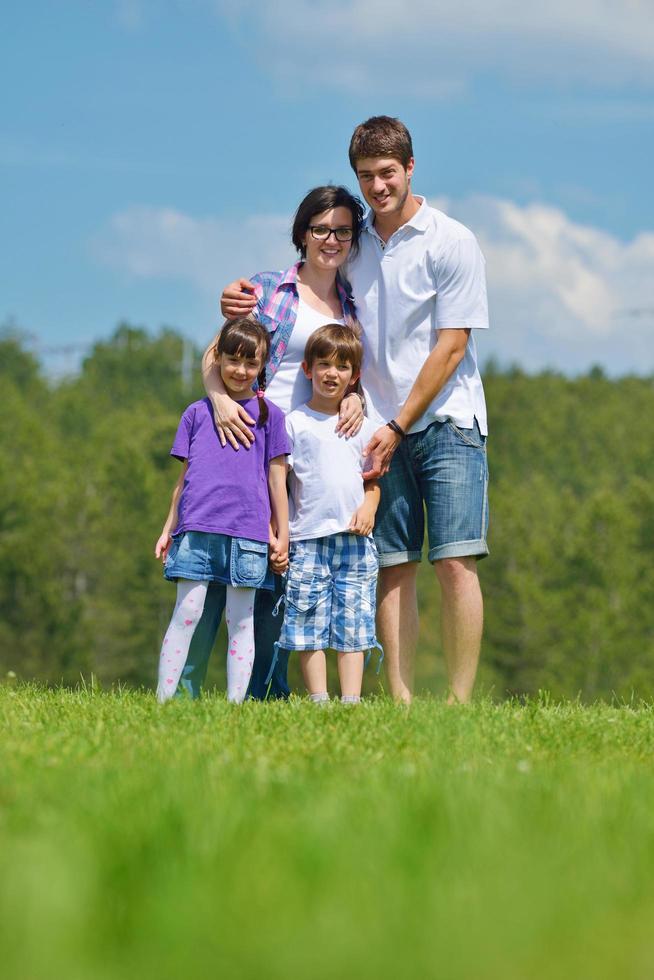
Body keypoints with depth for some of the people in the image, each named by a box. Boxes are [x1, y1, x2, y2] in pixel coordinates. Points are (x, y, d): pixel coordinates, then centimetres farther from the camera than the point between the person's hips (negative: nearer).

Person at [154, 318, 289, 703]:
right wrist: (169, 528, 16)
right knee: (187, 612, -5)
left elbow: (277, 478, 9)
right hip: (197, 527, 1)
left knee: (241, 620, 0)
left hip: (248, 530, -1)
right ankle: (163, 698, -5)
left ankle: (235, 703, 1)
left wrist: (282, 533, 6)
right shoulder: (197, 413, 14)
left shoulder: (269, 415, 9)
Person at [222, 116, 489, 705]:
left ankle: (460, 701, -11)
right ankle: (400, 701, 2)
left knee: (455, 563, -12)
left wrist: (399, 425, -10)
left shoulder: (451, 243, -4)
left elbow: (451, 347, -8)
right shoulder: (352, 244, 11)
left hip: (445, 422, -4)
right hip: (384, 429, 4)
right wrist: (242, 294, 1)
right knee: (394, 567, 1)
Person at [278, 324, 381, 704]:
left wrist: (369, 507, -4)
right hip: (309, 540, -3)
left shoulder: (362, 426, 13)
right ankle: (319, 701, 0)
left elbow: (372, 479, 17)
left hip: (355, 540, 3)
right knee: (310, 624, -4)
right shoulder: (295, 423, 3)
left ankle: (351, 700, 2)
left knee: (353, 624, 1)